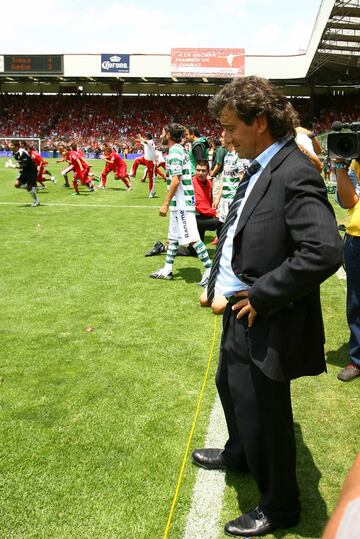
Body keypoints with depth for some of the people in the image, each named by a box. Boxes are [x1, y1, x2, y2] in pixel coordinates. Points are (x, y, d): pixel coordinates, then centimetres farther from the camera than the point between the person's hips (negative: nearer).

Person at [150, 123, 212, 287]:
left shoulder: (174, 152, -15)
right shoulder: (180, 150, 15)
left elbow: (175, 180, -21)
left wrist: (166, 204, -18)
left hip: (181, 202, -11)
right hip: (179, 203, 11)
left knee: (192, 238, -9)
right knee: (173, 236, 16)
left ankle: (210, 270, -6)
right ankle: (167, 270, 24)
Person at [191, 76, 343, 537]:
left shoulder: (295, 175, -23)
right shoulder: (257, 169, 7)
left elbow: (325, 251, -31)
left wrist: (261, 296, -23)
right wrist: (217, 282, 6)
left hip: (265, 326, -10)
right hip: (239, 314, 10)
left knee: (262, 416, 8)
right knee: (229, 386, 29)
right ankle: (239, 454, 58)